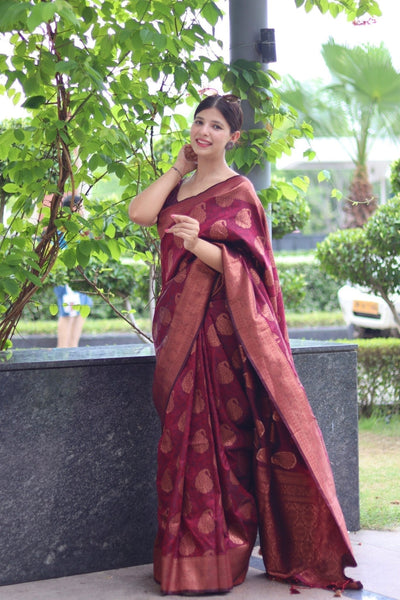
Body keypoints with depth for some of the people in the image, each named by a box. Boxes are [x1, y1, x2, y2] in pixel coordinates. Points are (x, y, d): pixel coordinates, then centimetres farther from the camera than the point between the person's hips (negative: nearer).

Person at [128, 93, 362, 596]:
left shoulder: (237, 191, -3)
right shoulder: (180, 186, 17)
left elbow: (235, 262, -12)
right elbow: (140, 213, -1)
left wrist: (198, 244, -31)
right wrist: (180, 168, 7)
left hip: (220, 324, -6)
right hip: (180, 322, 6)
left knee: (217, 432, -7)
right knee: (185, 433, 6)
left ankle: (216, 556, 0)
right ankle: (190, 552, 12)